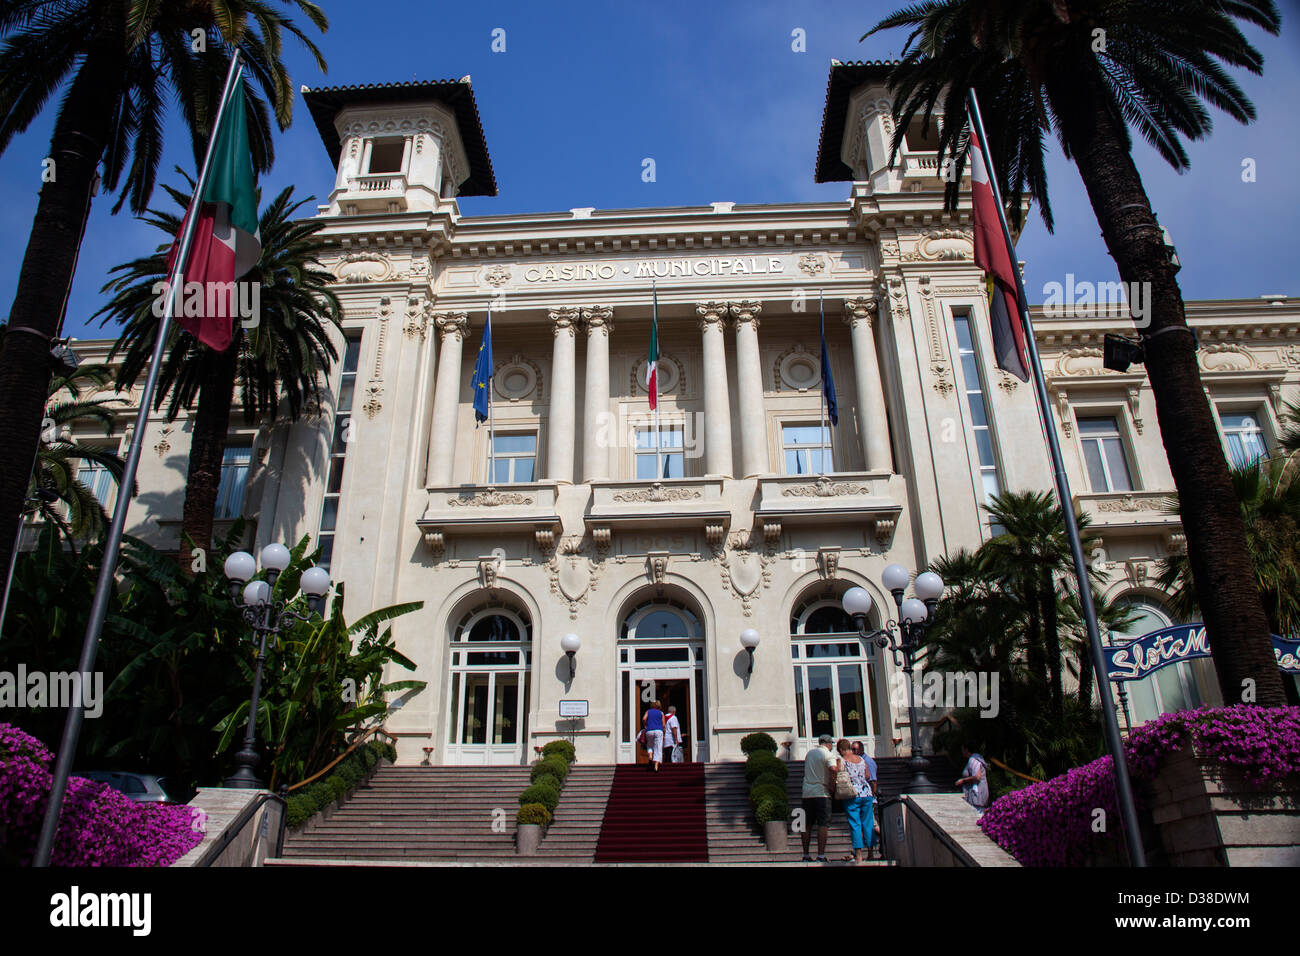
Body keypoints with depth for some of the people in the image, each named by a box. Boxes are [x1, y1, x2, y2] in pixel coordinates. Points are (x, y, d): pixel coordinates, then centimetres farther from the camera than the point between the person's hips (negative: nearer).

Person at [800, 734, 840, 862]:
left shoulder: (809, 753, 14)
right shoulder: (827, 754, -7)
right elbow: (833, 769, -24)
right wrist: (831, 786, -14)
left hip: (807, 793, 6)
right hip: (821, 793, -6)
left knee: (807, 825, 10)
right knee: (823, 824, -4)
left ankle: (805, 856, 12)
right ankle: (821, 856, -9)